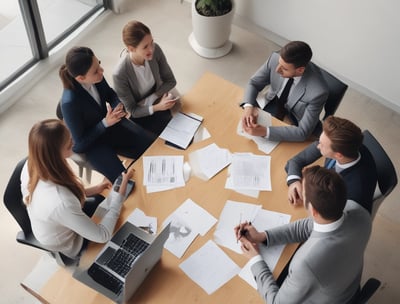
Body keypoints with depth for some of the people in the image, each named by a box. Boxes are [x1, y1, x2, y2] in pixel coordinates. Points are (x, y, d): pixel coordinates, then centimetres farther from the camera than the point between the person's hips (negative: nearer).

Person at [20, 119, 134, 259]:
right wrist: (119, 194, -27)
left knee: (99, 200, 24)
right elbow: (103, 236, -33)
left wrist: (90, 190, -5)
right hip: (69, 247, -5)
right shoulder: (61, 203, -47)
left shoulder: (31, 166, -25)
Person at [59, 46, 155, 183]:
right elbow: (80, 143, -22)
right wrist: (106, 123, -29)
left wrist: (118, 106, -15)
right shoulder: (69, 103, -35)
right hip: (90, 144, -5)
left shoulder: (96, 78, -20)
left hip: (109, 122, 6)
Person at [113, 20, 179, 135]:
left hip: (157, 99, 4)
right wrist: (157, 107, -36)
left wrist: (149, 100, -20)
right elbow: (132, 111, -20)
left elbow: (171, 81, -9)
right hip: (139, 115, -4)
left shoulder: (155, 50, -23)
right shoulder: (120, 74, -34)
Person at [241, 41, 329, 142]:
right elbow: (253, 83, -9)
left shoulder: (317, 91, -36)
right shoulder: (275, 59, -25)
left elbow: (303, 132, -32)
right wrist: (248, 107, -31)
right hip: (273, 105, 4)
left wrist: (264, 131, -43)